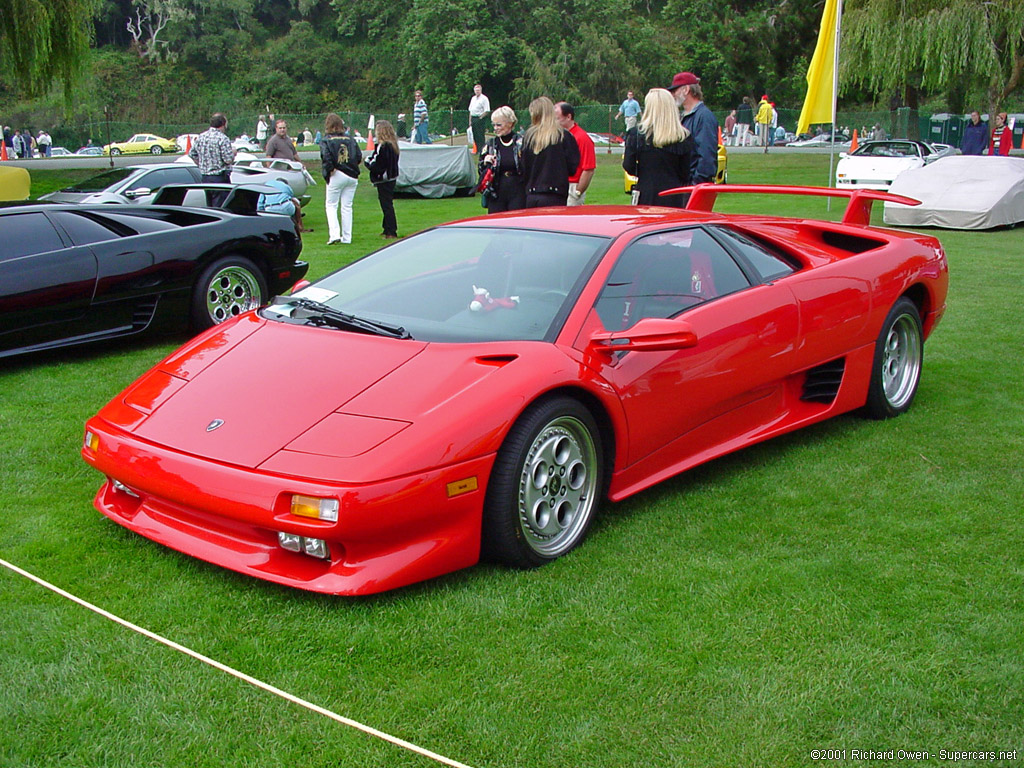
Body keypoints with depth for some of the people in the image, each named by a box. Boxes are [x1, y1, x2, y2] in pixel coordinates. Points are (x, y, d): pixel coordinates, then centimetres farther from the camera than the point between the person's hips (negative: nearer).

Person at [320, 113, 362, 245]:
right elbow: (359, 157, 1)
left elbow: (326, 158, -20)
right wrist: (351, 166, 10)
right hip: (352, 177, 4)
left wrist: (329, 171, -7)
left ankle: (334, 235, -7)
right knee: (347, 207, 10)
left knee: (331, 205, 7)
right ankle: (347, 237, 10)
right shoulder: (350, 140, 6)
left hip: (337, 176, -4)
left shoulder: (326, 141, -5)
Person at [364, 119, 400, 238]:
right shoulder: (392, 145, 7)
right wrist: (370, 161, 8)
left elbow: (376, 166, -22)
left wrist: (367, 161, -3)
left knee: (387, 206, -5)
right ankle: (387, 229, 27)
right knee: (387, 205, 18)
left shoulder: (383, 146, -21)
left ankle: (391, 232, -3)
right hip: (391, 178, 9)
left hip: (383, 180, -9)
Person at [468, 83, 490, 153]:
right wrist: (470, 121, 12)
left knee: (480, 135, -9)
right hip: (473, 118, 7)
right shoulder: (473, 98, 17)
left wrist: (480, 118, -16)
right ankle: (477, 150, 14)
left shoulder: (484, 98, -6)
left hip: (480, 119, -7)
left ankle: (481, 150, -7)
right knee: (475, 135, 8)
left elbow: (487, 111, -12)